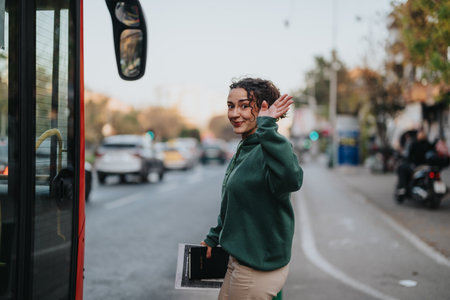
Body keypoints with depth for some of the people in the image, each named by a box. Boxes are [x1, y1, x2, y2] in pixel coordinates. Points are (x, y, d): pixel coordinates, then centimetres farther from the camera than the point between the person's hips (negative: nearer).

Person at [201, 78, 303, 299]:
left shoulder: (269, 150, -21)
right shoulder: (244, 150, 9)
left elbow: (290, 180, -45)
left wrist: (267, 126, -40)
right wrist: (214, 238, 27)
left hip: (260, 268, -9)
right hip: (240, 259, 9)